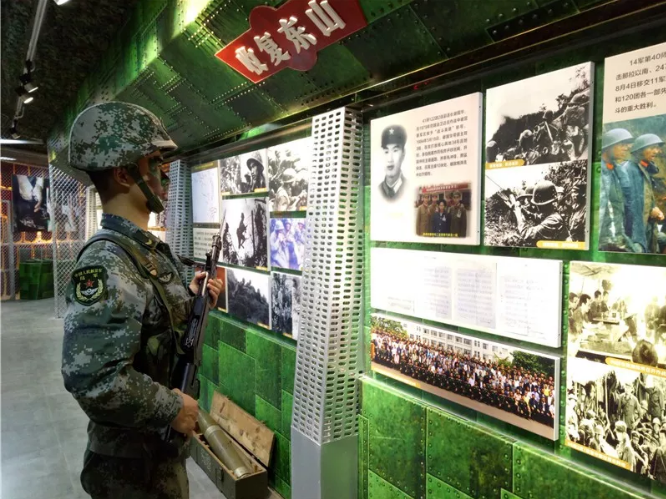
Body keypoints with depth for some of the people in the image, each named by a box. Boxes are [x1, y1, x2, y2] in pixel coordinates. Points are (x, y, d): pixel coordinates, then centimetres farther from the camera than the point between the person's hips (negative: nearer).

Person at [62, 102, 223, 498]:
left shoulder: (150, 248, 4)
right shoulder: (106, 262, -26)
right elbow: (90, 376, -34)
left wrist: (191, 299, 0)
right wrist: (172, 408, -23)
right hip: (135, 457, -8)